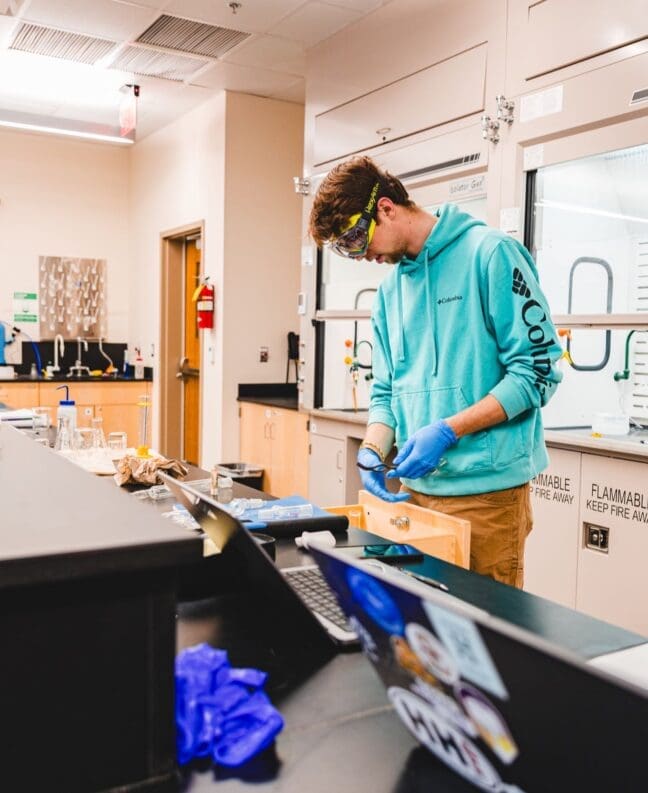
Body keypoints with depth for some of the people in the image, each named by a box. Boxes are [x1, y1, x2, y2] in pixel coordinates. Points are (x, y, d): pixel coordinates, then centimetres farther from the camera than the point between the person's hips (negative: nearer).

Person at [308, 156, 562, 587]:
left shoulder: (490, 254, -9)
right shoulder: (390, 288, 12)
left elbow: (539, 369, -13)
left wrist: (447, 431, -17)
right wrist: (374, 449, -3)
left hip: (487, 487, -6)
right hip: (416, 485, 6)